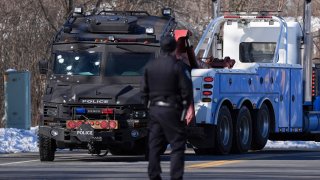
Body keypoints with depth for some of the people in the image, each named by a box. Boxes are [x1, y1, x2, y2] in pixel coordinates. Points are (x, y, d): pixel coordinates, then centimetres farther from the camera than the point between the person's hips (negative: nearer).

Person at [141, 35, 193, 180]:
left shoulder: (150, 66, 8)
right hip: (172, 109, -6)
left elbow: (144, 90, 11)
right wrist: (185, 105, 3)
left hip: (154, 109, 6)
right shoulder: (177, 66, -10)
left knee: (154, 146, 10)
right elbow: (186, 90, -10)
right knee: (177, 146, -3)